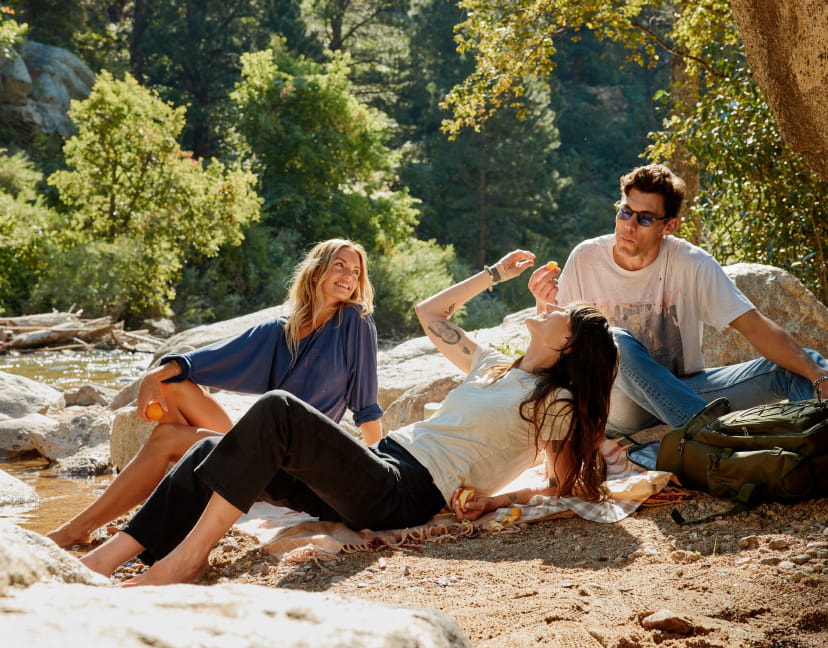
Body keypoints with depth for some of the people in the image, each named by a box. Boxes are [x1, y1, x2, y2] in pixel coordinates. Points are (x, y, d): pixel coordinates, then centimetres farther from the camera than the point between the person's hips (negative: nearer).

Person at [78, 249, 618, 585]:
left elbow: (565, 491, 1)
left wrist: (488, 499, -5)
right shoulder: (494, 367, 26)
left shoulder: (556, 402, 4)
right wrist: (494, 275, 36)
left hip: (406, 494, -8)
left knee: (278, 412, -28)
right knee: (213, 452, -7)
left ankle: (189, 553, -28)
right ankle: (103, 560, -16)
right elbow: (430, 314, 34)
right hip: (380, 466, 8)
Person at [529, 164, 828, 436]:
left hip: (682, 391, 1)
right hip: (619, 403, -1)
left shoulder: (691, 264, -10)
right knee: (613, 340, -37)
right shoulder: (586, 259, -8)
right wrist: (544, 307, -23)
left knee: (799, 366, -18)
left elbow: (754, 326, -16)